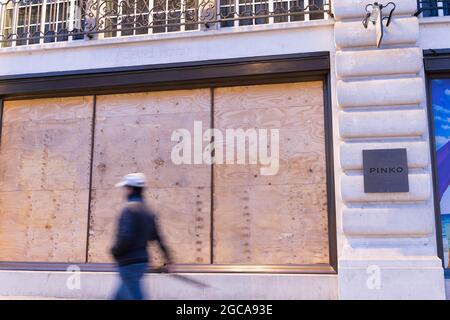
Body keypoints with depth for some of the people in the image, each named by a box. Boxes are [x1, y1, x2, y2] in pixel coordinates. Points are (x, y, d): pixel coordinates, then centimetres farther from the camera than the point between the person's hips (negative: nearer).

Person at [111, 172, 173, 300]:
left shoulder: (129, 209, -15)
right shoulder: (147, 211, 10)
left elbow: (125, 238, -23)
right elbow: (157, 237, 12)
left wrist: (114, 251, -5)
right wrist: (168, 260, 14)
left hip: (129, 264, -9)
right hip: (142, 262, 9)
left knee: (137, 297, -5)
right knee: (119, 297, 18)